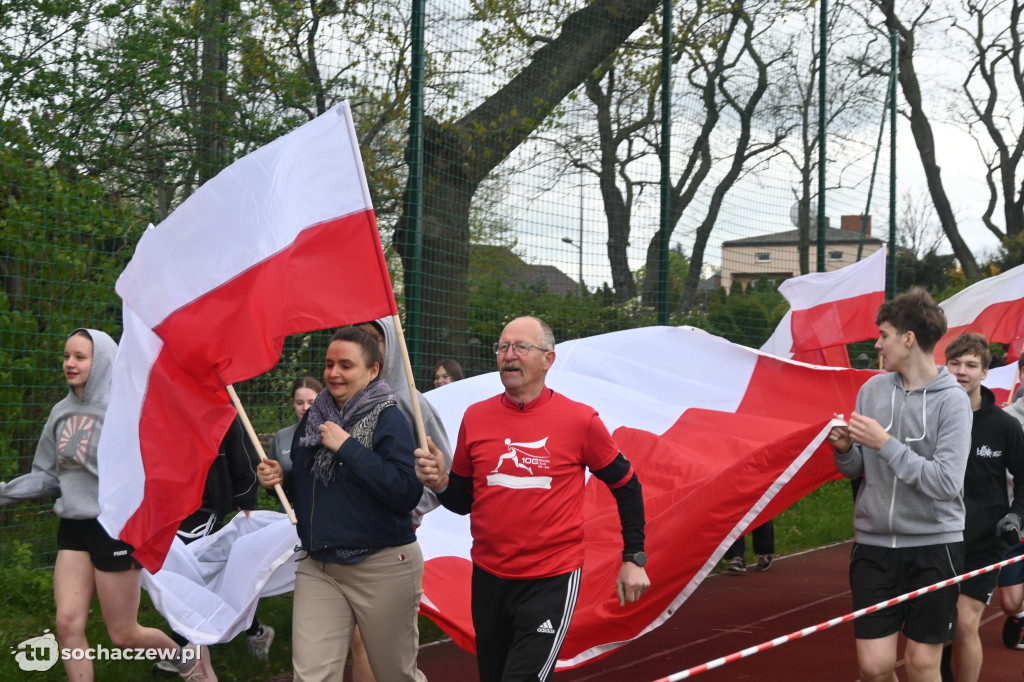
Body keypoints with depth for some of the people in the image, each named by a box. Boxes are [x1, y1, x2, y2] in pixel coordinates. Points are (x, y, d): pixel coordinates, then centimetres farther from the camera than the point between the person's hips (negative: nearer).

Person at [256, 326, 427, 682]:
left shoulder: (389, 419, -10)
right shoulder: (314, 418, 8)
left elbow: (406, 494, -24)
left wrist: (348, 447, -23)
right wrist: (280, 479, -1)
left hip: (383, 568, -5)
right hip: (317, 567, 5)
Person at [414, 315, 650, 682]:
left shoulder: (579, 420, -8)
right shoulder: (476, 417, 2)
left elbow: (625, 485, 5)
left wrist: (634, 558, 4)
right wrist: (440, 483, -9)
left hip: (551, 582, -4)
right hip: (489, 579, 5)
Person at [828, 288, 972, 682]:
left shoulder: (951, 399, -9)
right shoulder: (872, 390, 4)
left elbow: (947, 483, -18)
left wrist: (886, 444, -18)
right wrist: (844, 450, -9)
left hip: (933, 544, -3)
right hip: (873, 543, 4)